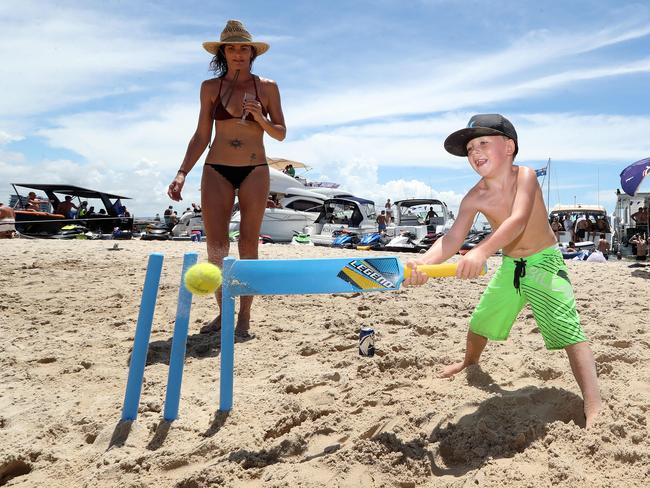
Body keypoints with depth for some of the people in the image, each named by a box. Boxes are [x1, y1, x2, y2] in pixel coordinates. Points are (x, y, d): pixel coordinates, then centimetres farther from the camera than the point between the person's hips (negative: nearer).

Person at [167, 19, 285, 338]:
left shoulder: (267, 87, 5)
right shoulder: (210, 87, 7)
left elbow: (280, 134, 7)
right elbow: (201, 136, 7)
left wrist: (260, 118, -13)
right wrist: (182, 173, -3)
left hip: (255, 171, -1)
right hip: (216, 171, 1)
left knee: (248, 246, -2)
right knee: (216, 247, -4)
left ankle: (244, 317, 5)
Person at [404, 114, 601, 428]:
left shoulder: (525, 176, -23)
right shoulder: (475, 198, -12)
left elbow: (518, 220, -39)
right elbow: (452, 240, -19)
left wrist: (482, 252, -55)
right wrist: (421, 263, -39)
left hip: (544, 261, -5)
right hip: (509, 266, 5)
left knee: (570, 331, -17)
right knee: (479, 322, 16)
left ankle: (593, 409, -13)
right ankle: (471, 361, 48)